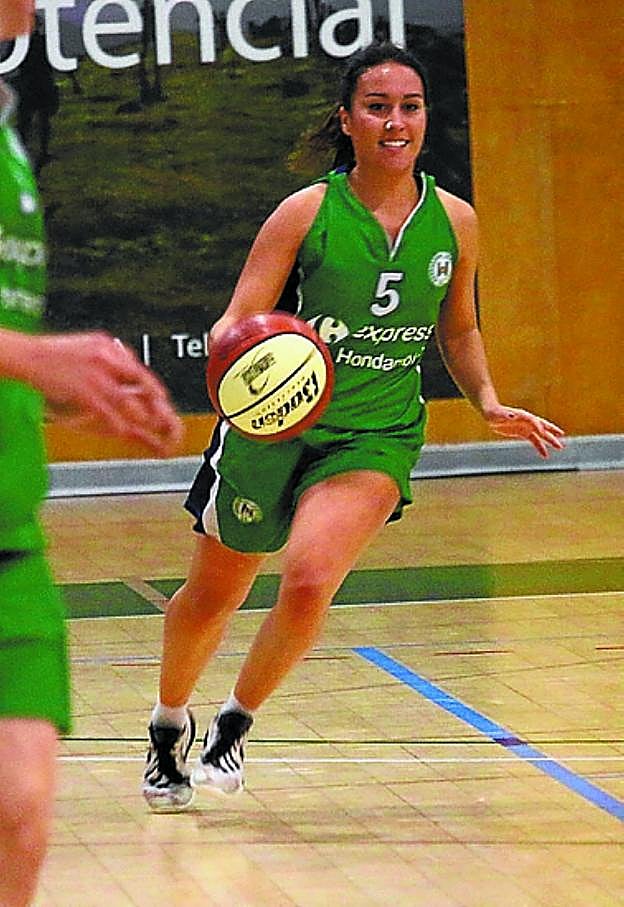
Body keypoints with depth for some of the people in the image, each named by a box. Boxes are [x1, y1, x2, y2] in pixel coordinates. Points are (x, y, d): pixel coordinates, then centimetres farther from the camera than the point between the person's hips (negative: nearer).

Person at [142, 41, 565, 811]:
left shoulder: (454, 221, -1)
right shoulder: (307, 212, -11)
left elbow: (458, 329, 17)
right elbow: (234, 325, -11)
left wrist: (488, 403, 3)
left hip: (377, 437, 1)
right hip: (274, 424, 0)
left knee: (309, 583, -24)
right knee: (210, 599, 13)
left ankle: (236, 722, 3)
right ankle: (170, 726, 43)